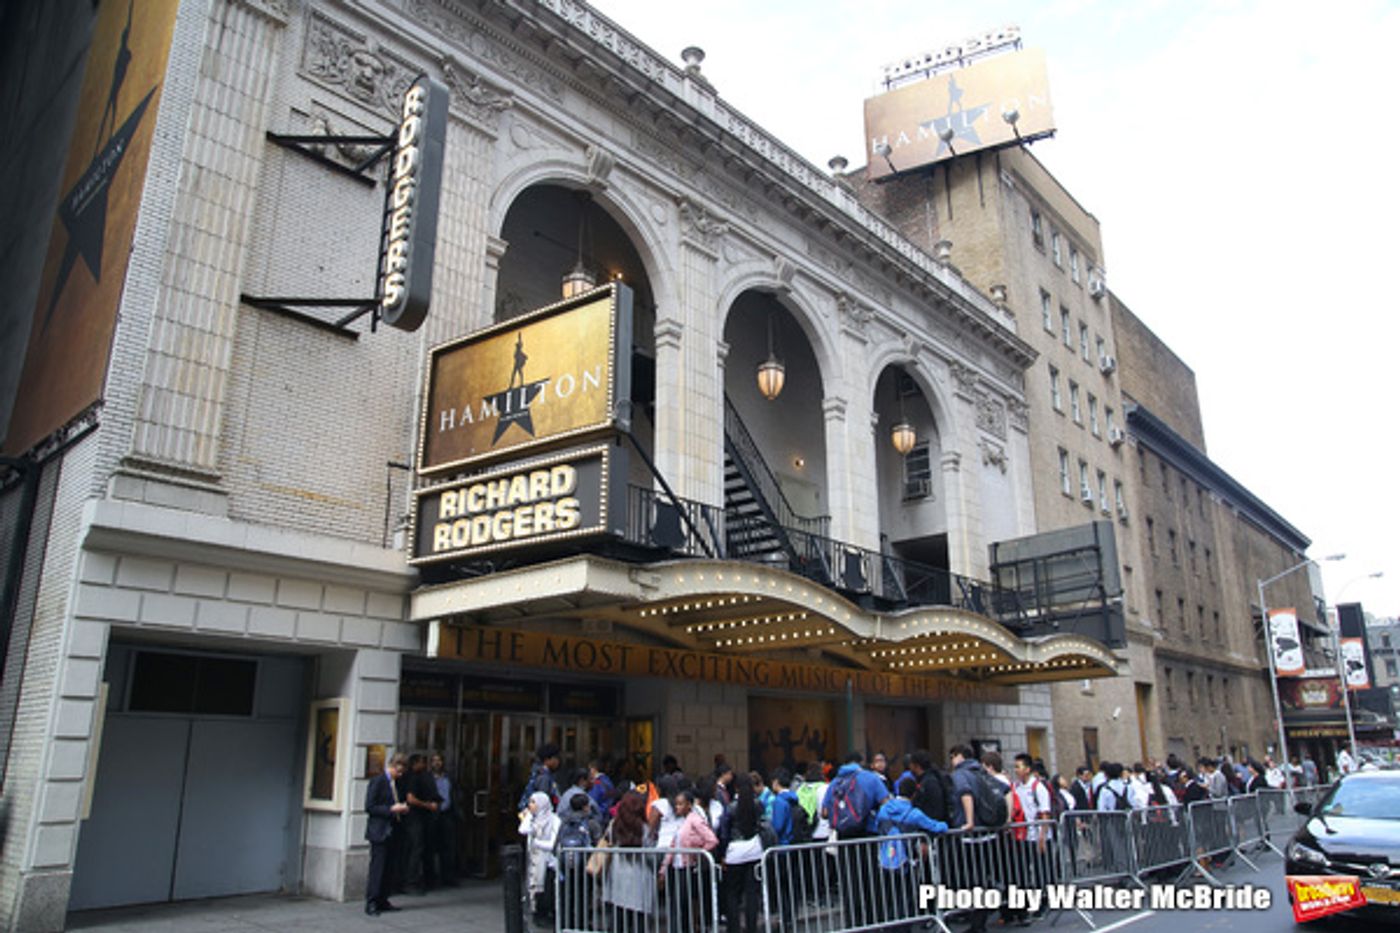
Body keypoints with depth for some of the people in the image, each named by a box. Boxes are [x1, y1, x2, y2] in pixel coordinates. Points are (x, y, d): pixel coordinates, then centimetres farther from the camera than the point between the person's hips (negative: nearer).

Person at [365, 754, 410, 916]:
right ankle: (371, 903, 2)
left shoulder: (393, 783, 14)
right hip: (379, 831, -8)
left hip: (390, 831, 8)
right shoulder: (377, 781, -11)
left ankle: (382, 901, 17)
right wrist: (391, 809, -19)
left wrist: (401, 809, 4)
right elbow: (369, 807, -15)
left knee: (387, 868, 10)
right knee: (377, 868, -5)